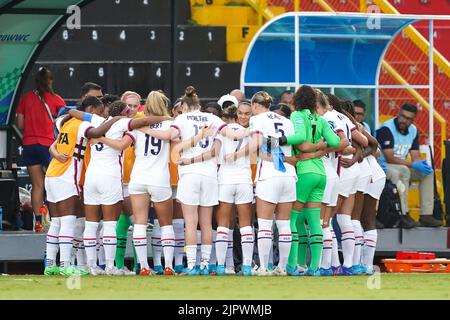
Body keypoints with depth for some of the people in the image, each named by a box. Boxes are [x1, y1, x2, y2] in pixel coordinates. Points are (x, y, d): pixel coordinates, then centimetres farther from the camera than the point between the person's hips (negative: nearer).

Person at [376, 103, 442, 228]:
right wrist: (413, 164, -28)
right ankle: (404, 216, -38)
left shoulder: (413, 130, 7)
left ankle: (426, 216, -11)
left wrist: (422, 164, -20)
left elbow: (416, 156, 5)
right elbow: (390, 158, -23)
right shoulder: (386, 129, -17)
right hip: (383, 166, -8)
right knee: (403, 170, -36)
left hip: (403, 168, 8)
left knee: (428, 172, -7)